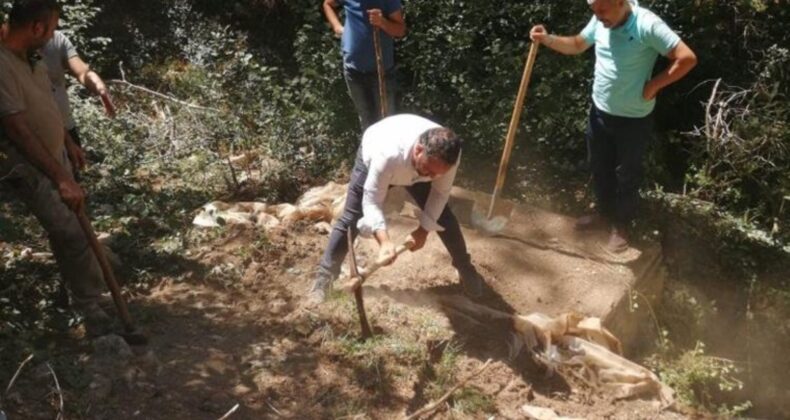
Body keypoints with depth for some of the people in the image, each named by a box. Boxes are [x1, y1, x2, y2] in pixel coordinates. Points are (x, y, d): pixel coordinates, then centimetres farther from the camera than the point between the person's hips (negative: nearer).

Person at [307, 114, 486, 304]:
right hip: (372, 158, -3)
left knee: (443, 217, 3)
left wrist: (424, 229, -21)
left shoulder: (448, 154, -38)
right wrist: (384, 241, -54)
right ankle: (324, 276, 14)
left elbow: (440, 192, -19)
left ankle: (465, 267, 27)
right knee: (350, 220, -3)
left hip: (415, 168, 3)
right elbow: (372, 201, -41)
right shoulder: (388, 155, -50)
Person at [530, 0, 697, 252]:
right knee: (599, 169, 21)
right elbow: (577, 45, 12)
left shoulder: (647, 25, -25)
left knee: (627, 176, 12)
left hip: (633, 120, -6)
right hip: (599, 112, 6)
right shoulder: (600, 22, -5)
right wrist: (548, 39, -5)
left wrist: (653, 85, -19)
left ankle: (620, 225, 32)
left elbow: (687, 58, -25)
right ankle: (605, 213, 44)